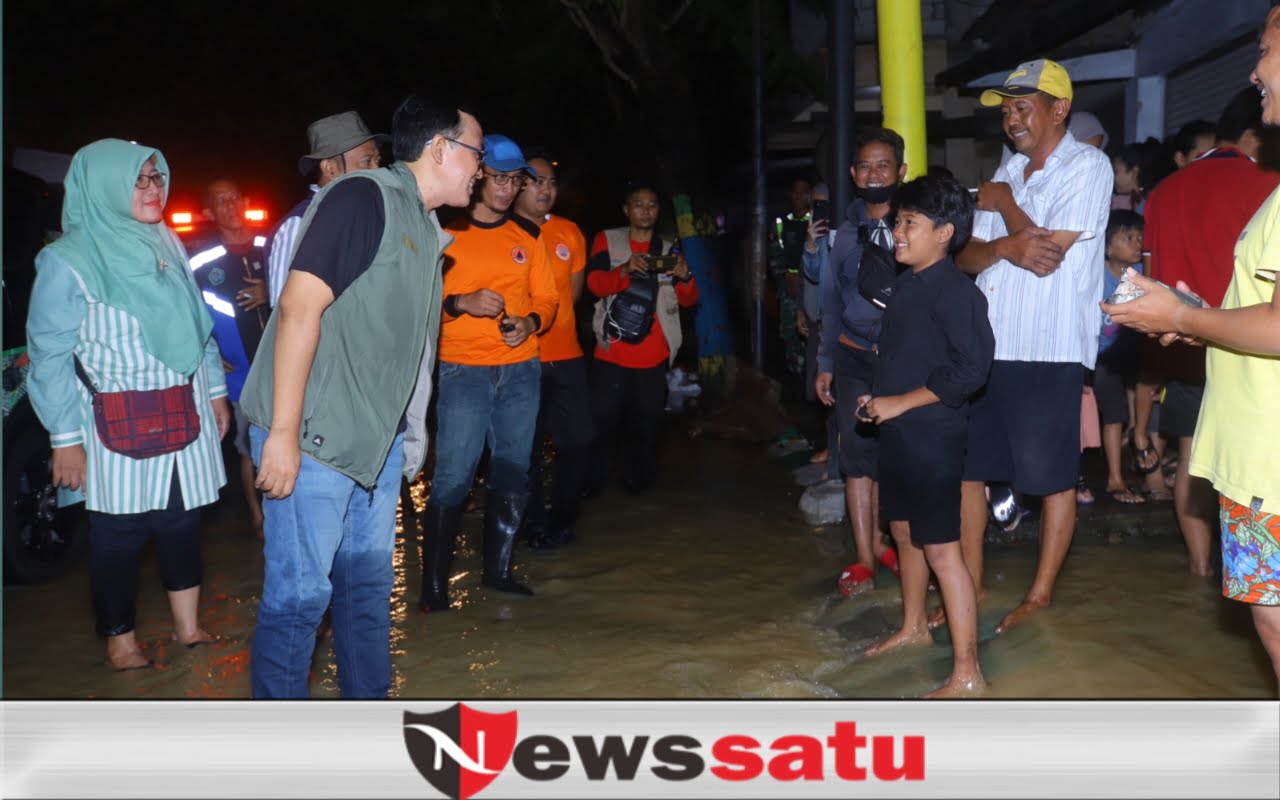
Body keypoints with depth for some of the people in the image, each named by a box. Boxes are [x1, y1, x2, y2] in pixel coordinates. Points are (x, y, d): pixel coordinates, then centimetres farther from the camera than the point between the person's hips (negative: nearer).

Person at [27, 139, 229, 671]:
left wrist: (216, 390, 13)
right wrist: (65, 437, -11)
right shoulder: (68, 261, -10)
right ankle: (121, 645, 20)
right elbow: (49, 354, -9)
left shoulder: (166, 244, 8)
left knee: (182, 519, 12)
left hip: (185, 416, 6)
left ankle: (188, 628, 27)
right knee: (119, 533, 4)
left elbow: (197, 322, 15)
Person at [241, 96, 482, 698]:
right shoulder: (363, 197, -13)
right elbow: (299, 308, -20)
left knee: (369, 581, 17)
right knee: (300, 593, 0)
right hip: (313, 438, -9)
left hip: (377, 441, 9)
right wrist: (282, 434, -22)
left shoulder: (423, 227, 14)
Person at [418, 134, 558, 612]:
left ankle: (498, 570, 22)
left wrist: (531, 323, -6)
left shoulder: (528, 236, 12)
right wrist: (460, 303, -18)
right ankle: (434, 584, 2)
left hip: (521, 370, 4)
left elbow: (546, 298, 14)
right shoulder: (446, 233, 0)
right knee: (452, 478, -7)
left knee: (512, 475, 8)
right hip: (463, 370, -4)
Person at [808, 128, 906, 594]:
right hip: (854, 359, 3)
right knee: (858, 455, 2)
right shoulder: (846, 232, 8)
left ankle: (882, 542, 20)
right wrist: (825, 364, 12)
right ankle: (865, 557, 10)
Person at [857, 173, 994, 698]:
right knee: (904, 532, 21)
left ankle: (966, 675, 1)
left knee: (941, 549, -7)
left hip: (933, 436, -9)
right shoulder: (905, 284, 11)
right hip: (897, 432, 9)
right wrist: (877, 399, 9)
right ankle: (914, 627, 41)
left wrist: (901, 402, -20)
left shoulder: (955, 291, -16)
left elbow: (971, 368, -23)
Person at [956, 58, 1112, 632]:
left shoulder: (1088, 167, -4)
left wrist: (1003, 204, -1)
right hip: (989, 344, 7)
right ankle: (970, 585, 22)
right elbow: (967, 257, 8)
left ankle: (1040, 595, 16)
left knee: (1053, 476, 3)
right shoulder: (1008, 173, 16)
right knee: (967, 465, 10)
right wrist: (1003, 245, -13)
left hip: (1049, 350, -7)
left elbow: (1046, 253, -15)